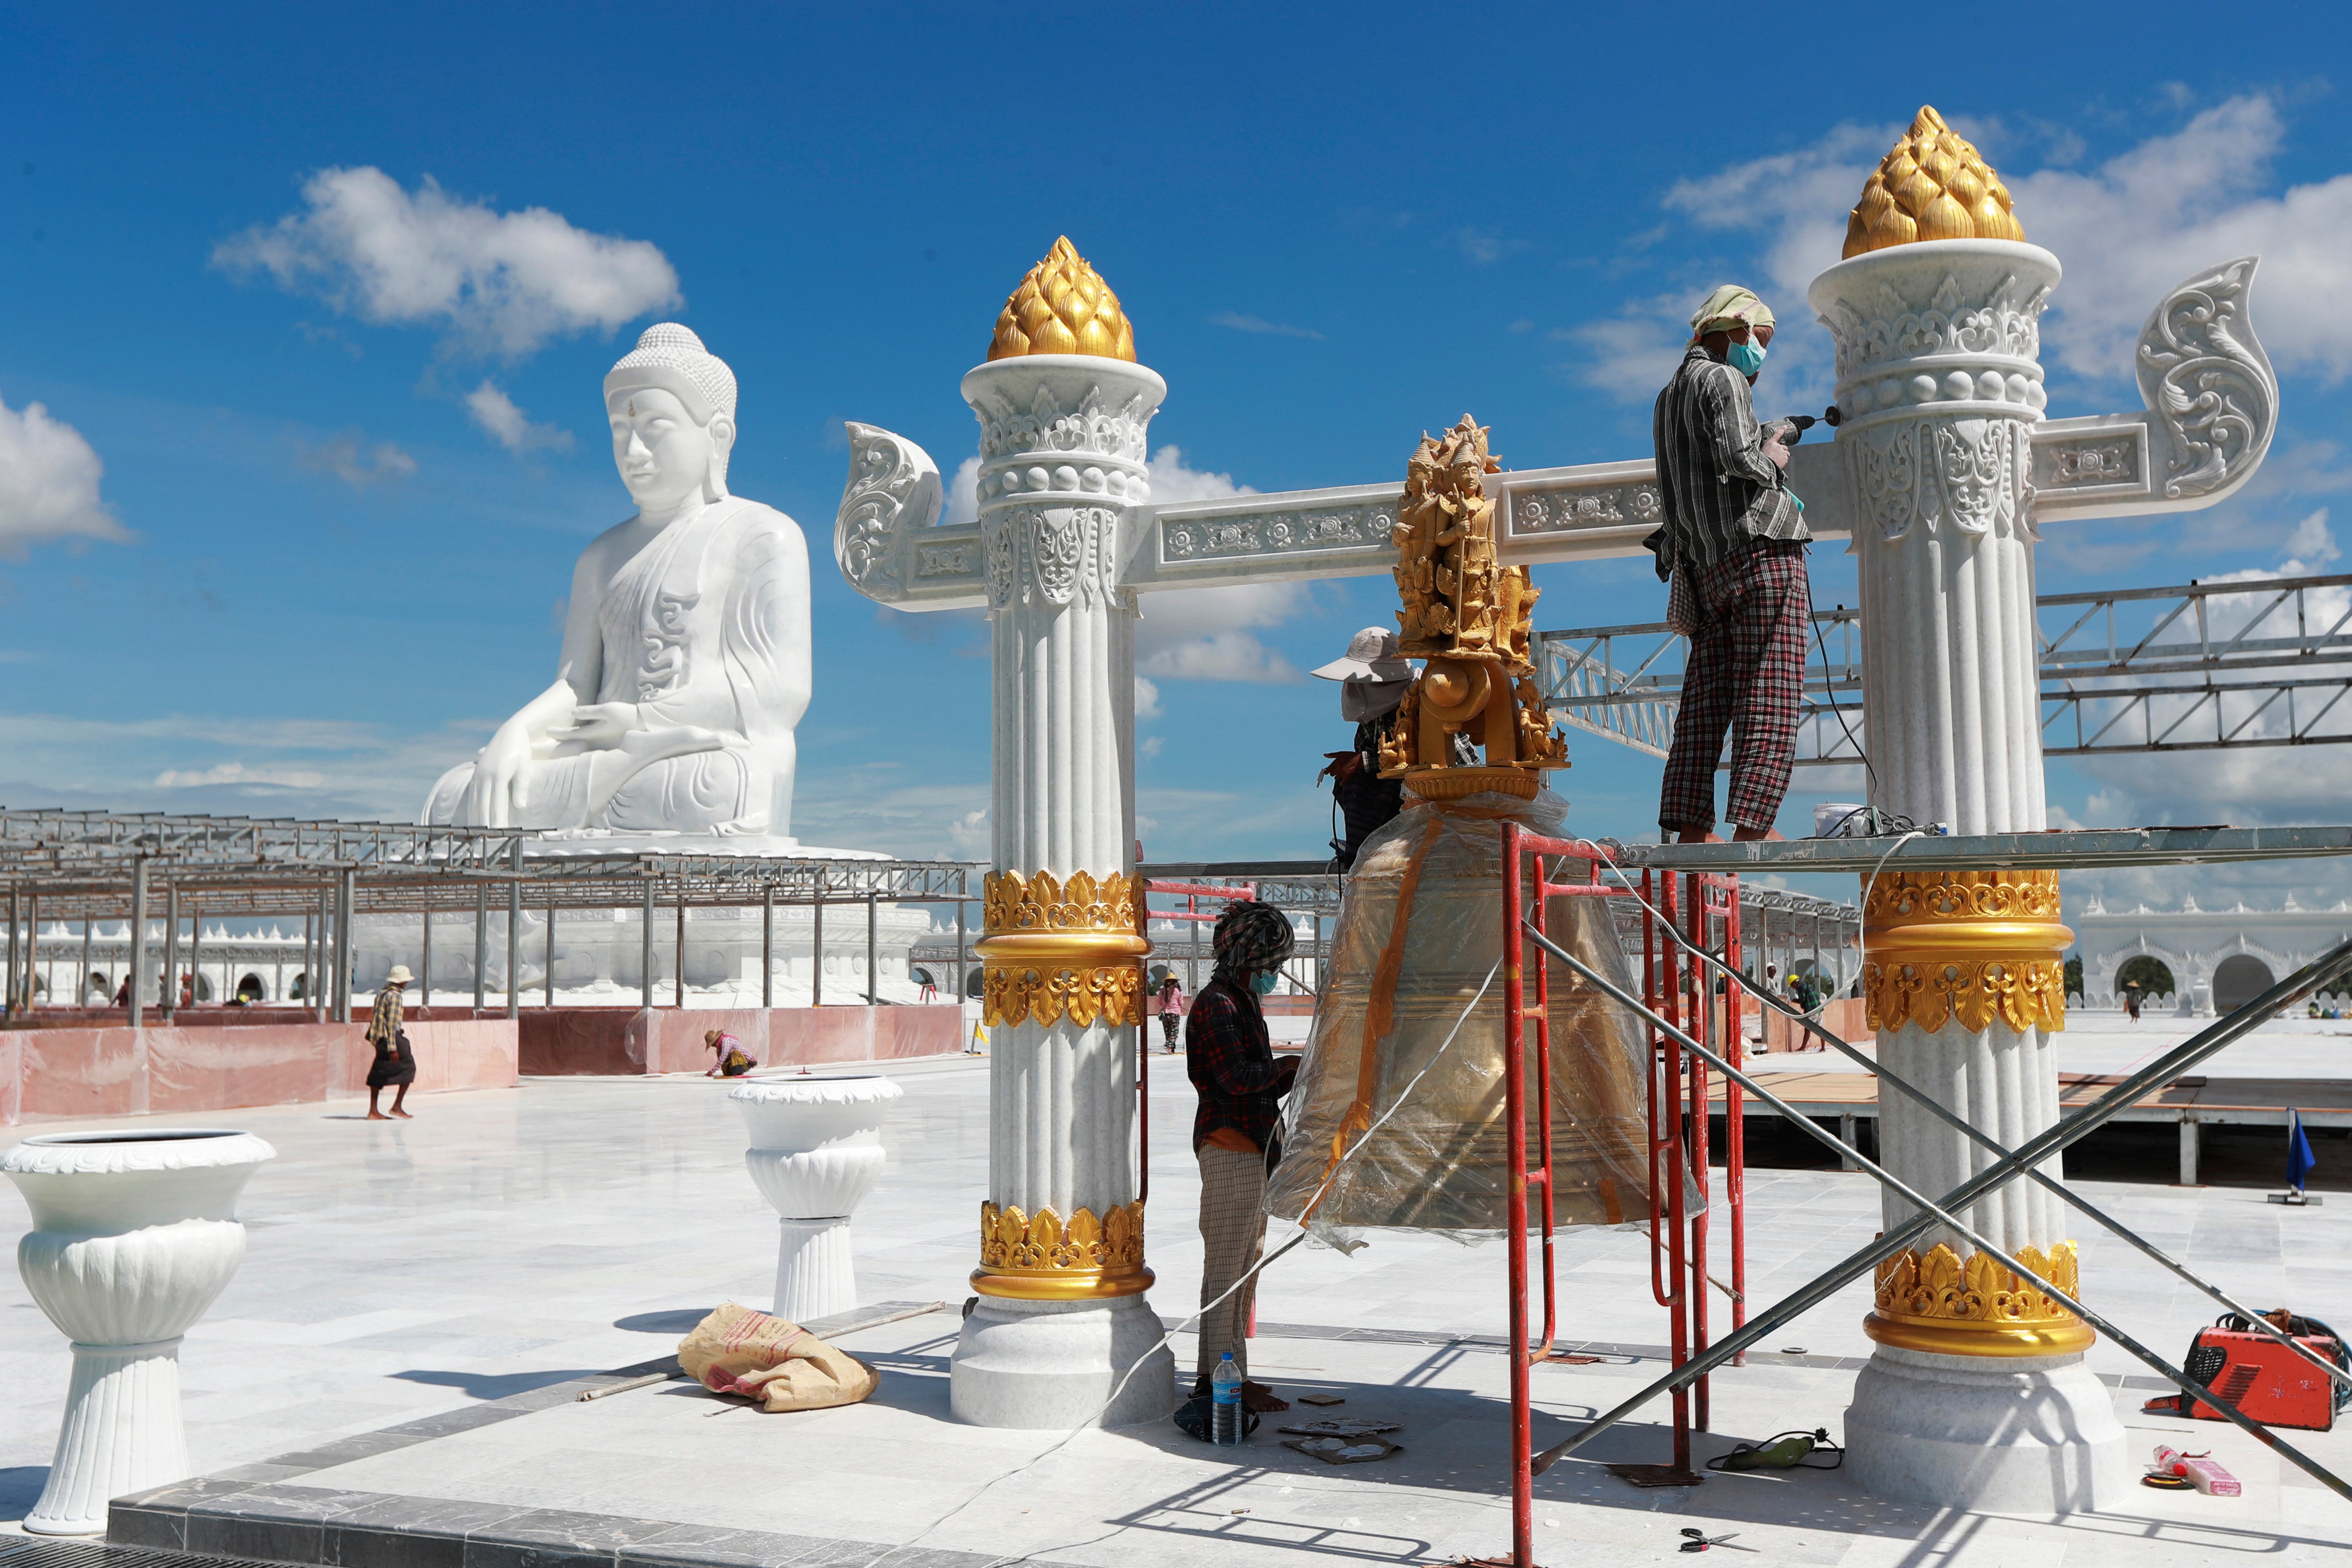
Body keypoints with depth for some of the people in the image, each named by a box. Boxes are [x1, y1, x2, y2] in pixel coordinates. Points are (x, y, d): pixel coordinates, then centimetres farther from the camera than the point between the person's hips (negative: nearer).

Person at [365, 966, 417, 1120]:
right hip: (391, 1037, -9)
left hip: (379, 1038, 9)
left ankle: (373, 1111, 8)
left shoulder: (381, 992, 15)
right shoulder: (395, 996, -13)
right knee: (408, 1068, 3)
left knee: (378, 1073, 8)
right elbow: (392, 1022, -18)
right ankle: (397, 1106, 1)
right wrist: (393, 1048, -20)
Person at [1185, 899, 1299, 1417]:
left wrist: (1294, 1076, 8)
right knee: (1227, 1266, -7)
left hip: (1251, 1147, 10)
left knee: (1241, 1266, 12)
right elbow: (1237, 1077, -22)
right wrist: (1288, 1065, -8)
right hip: (1229, 1146, -10)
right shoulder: (1216, 1004, -11)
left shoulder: (1244, 1003, 21)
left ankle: (1217, 1374, 18)